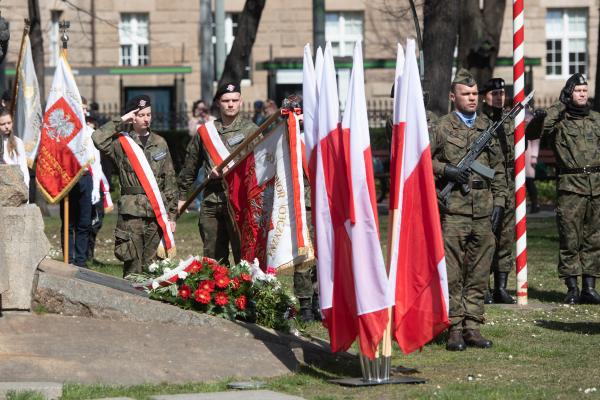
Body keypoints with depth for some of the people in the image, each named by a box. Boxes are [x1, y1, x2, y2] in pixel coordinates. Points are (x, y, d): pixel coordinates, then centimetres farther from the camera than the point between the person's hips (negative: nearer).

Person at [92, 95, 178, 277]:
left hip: (156, 213, 3)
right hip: (131, 212, -3)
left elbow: (170, 180, 15)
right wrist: (120, 121, -9)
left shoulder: (160, 143, 14)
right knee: (133, 267, -5)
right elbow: (98, 139, -18)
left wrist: (171, 213, 10)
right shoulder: (122, 142, 2)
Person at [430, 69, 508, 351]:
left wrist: (499, 201, 9)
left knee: (479, 273, 5)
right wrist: (446, 171, -11)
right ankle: (455, 329, -1)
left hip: (483, 209, 4)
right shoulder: (441, 127, 2)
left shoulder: (488, 127, 14)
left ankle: (473, 326, 11)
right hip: (453, 208, -4)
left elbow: (498, 169, 17)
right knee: (452, 273, -4)